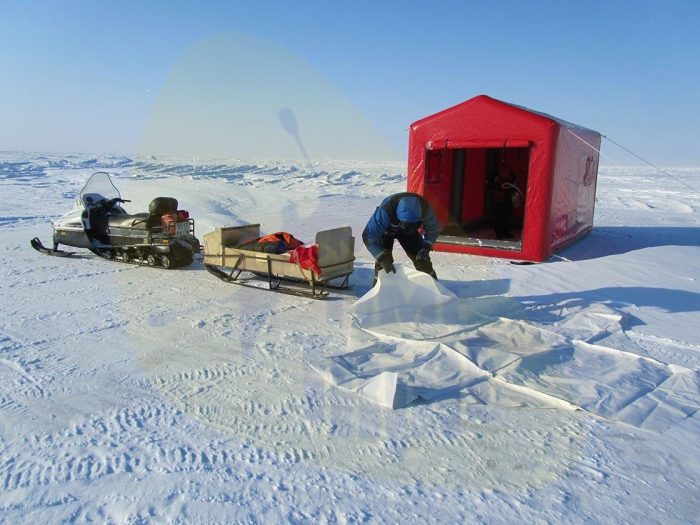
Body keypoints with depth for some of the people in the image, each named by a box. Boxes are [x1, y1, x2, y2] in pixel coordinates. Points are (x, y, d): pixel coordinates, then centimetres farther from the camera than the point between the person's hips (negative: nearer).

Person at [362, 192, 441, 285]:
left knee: (422, 258, -3)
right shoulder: (385, 211, -46)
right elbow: (369, 236, -42)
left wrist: (426, 247, -32)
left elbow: (433, 228, -15)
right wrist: (383, 258, -50)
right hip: (386, 230, -2)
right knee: (383, 261, -20)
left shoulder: (424, 208, -35)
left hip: (409, 231, 3)